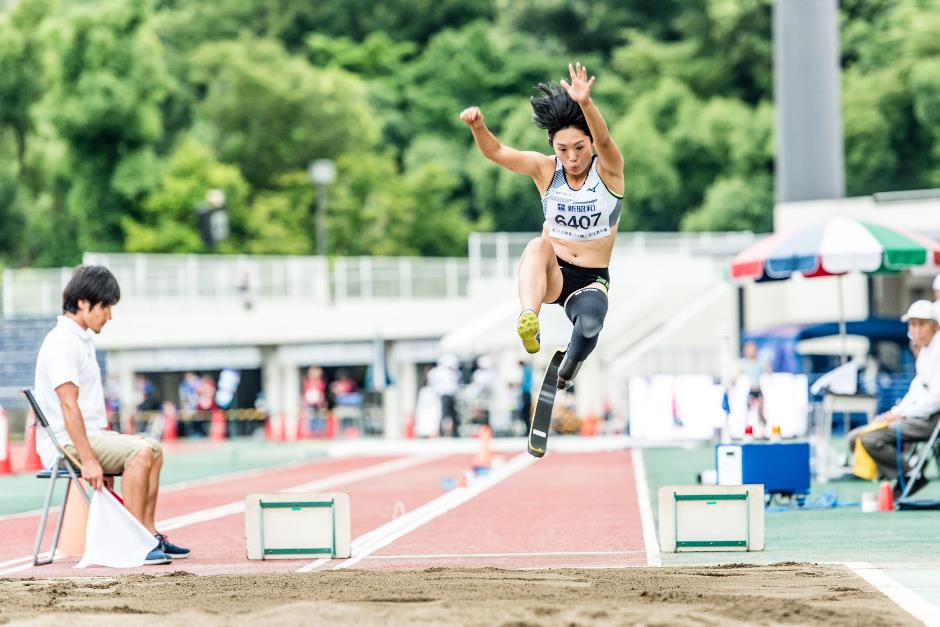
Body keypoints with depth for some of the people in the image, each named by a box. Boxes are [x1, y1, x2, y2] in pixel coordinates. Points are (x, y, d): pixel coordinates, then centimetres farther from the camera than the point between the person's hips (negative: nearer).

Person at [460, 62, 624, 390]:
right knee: (539, 245, -33)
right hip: (550, 276, 1)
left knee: (590, 323, -33)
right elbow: (497, 153, -14)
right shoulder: (546, 169, -3)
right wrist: (477, 126, -37)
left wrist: (585, 103, -51)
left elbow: (604, 141, -30)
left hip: (591, 280, -1)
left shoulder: (608, 170, -8)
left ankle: (569, 367, 4)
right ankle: (528, 319, -56)